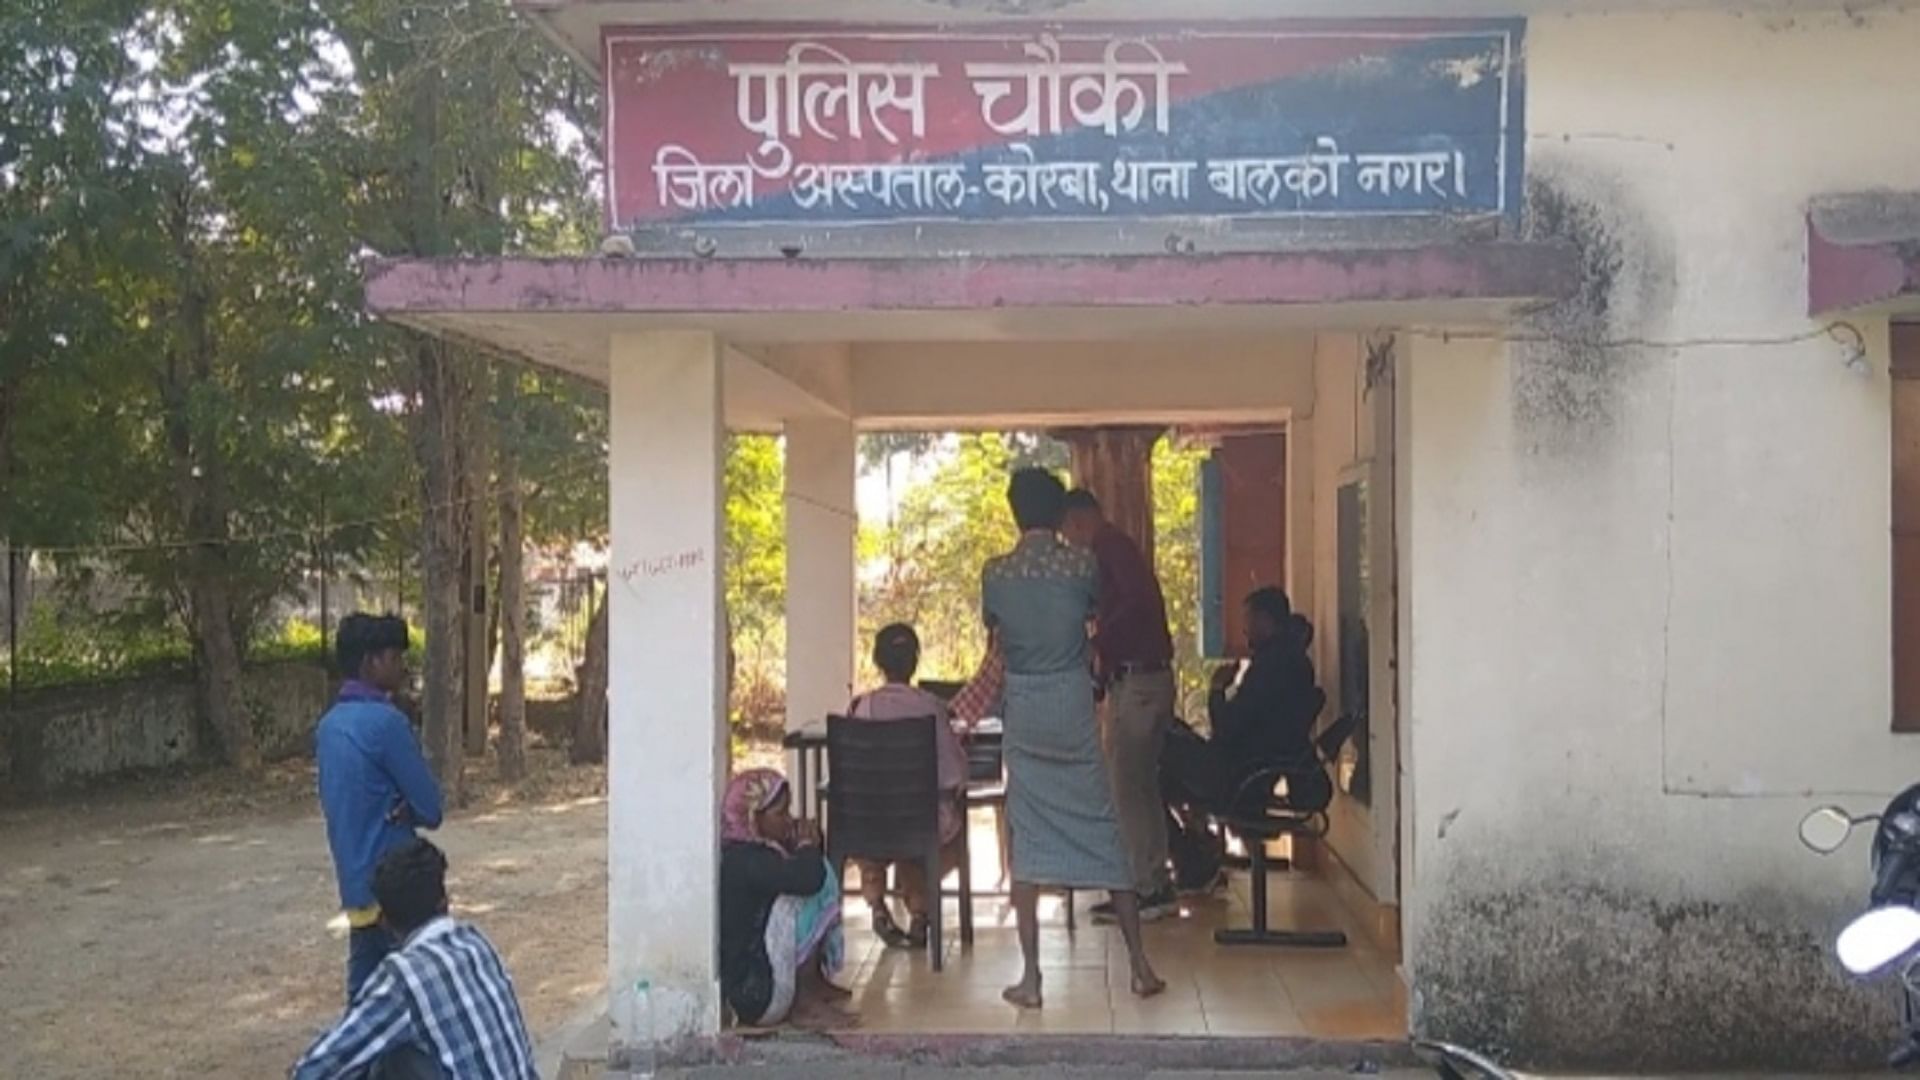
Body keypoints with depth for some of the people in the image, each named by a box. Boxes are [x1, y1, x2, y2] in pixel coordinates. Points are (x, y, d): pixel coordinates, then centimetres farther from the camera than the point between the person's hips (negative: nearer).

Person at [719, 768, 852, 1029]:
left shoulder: (746, 851, 8)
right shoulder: (743, 859, -22)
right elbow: (808, 880, -35)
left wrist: (807, 845, 0)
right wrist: (807, 844, -14)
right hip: (759, 999, -10)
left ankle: (814, 980, 7)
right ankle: (805, 1004, -13)